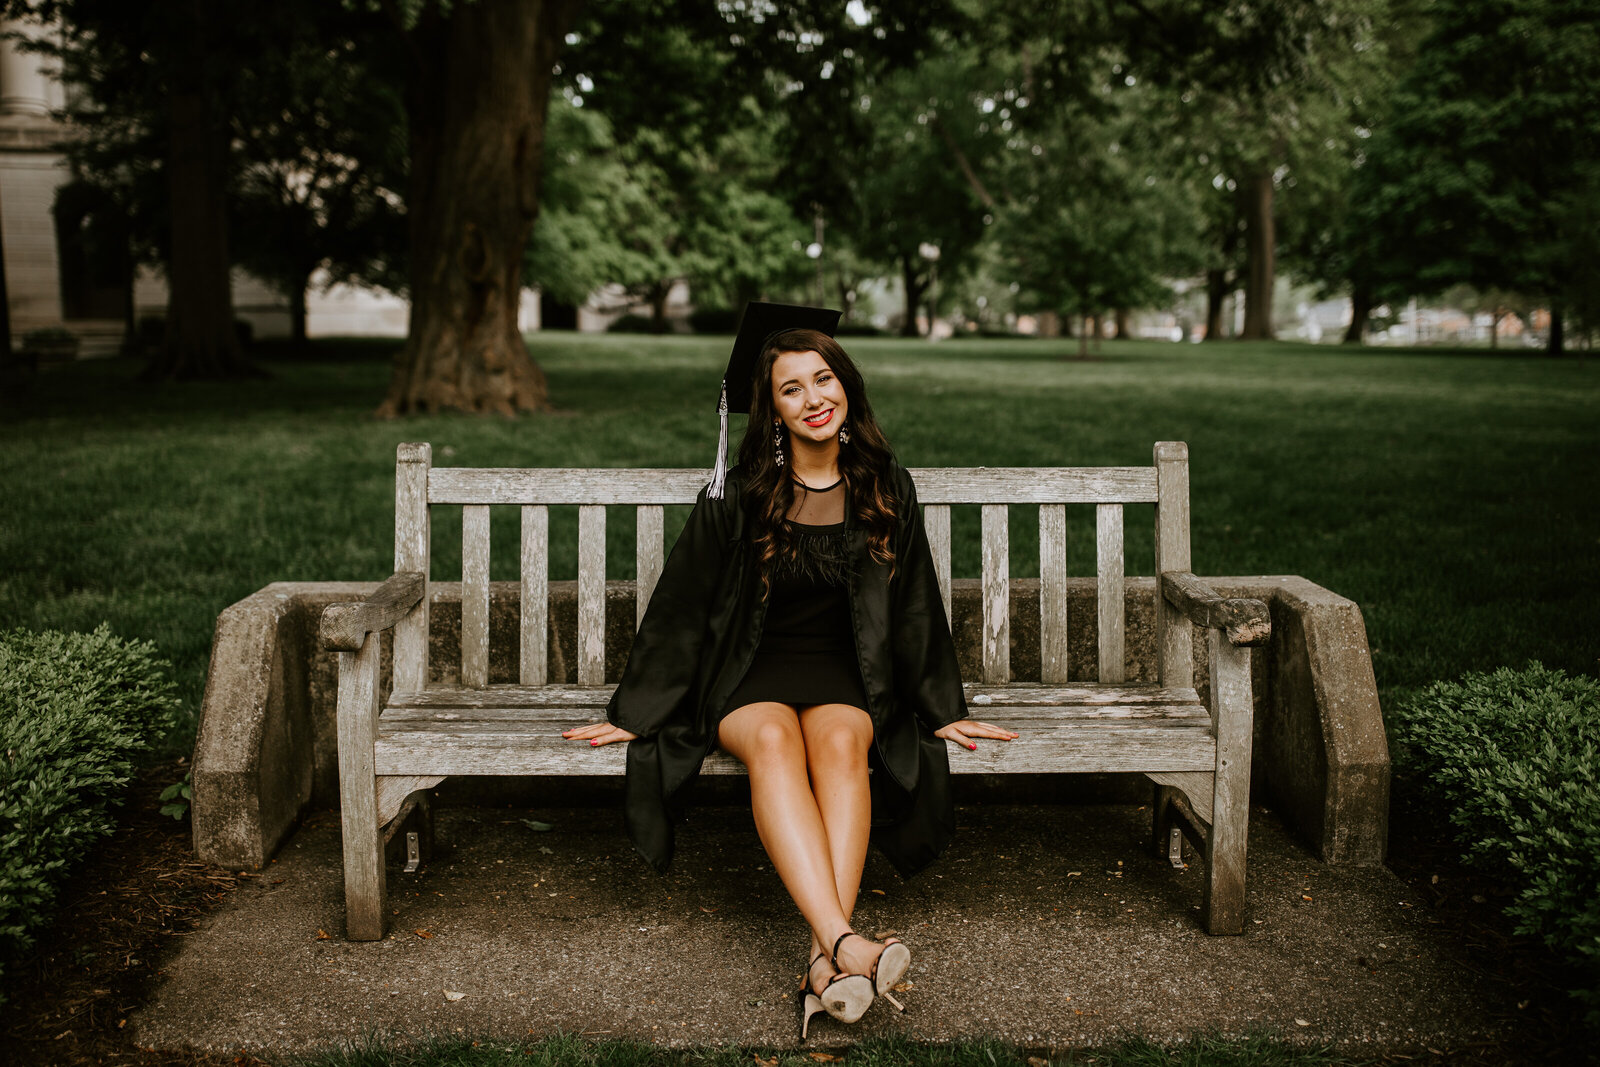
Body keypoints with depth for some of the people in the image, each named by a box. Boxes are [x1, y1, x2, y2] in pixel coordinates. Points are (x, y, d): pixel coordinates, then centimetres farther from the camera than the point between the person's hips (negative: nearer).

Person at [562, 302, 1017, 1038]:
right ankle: (847, 944, -46)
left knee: (840, 741, -33)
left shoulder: (886, 491, 5)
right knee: (772, 741, -35)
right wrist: (631, 715, 2)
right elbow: (679, 608, 2)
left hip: (845, 672, 2)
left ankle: (823, 960, -41)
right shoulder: (737, 496, -2)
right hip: (748, 673, -1)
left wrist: (945, 711, 14)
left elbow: (915, 608, 13)